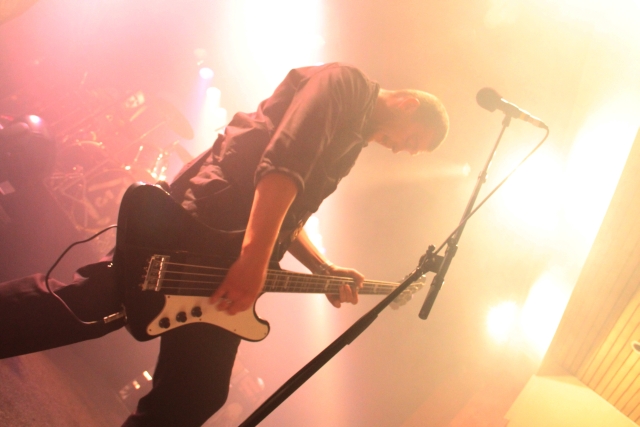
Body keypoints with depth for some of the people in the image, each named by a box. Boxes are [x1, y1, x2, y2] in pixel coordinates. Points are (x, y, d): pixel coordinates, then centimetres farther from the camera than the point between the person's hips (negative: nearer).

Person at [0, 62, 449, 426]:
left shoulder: (351, 133, 29)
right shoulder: (348, 85, 1)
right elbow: (284, 162, -17)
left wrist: (323, 269, 20)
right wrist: (254, 258, -25)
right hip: (207, 216, -9)